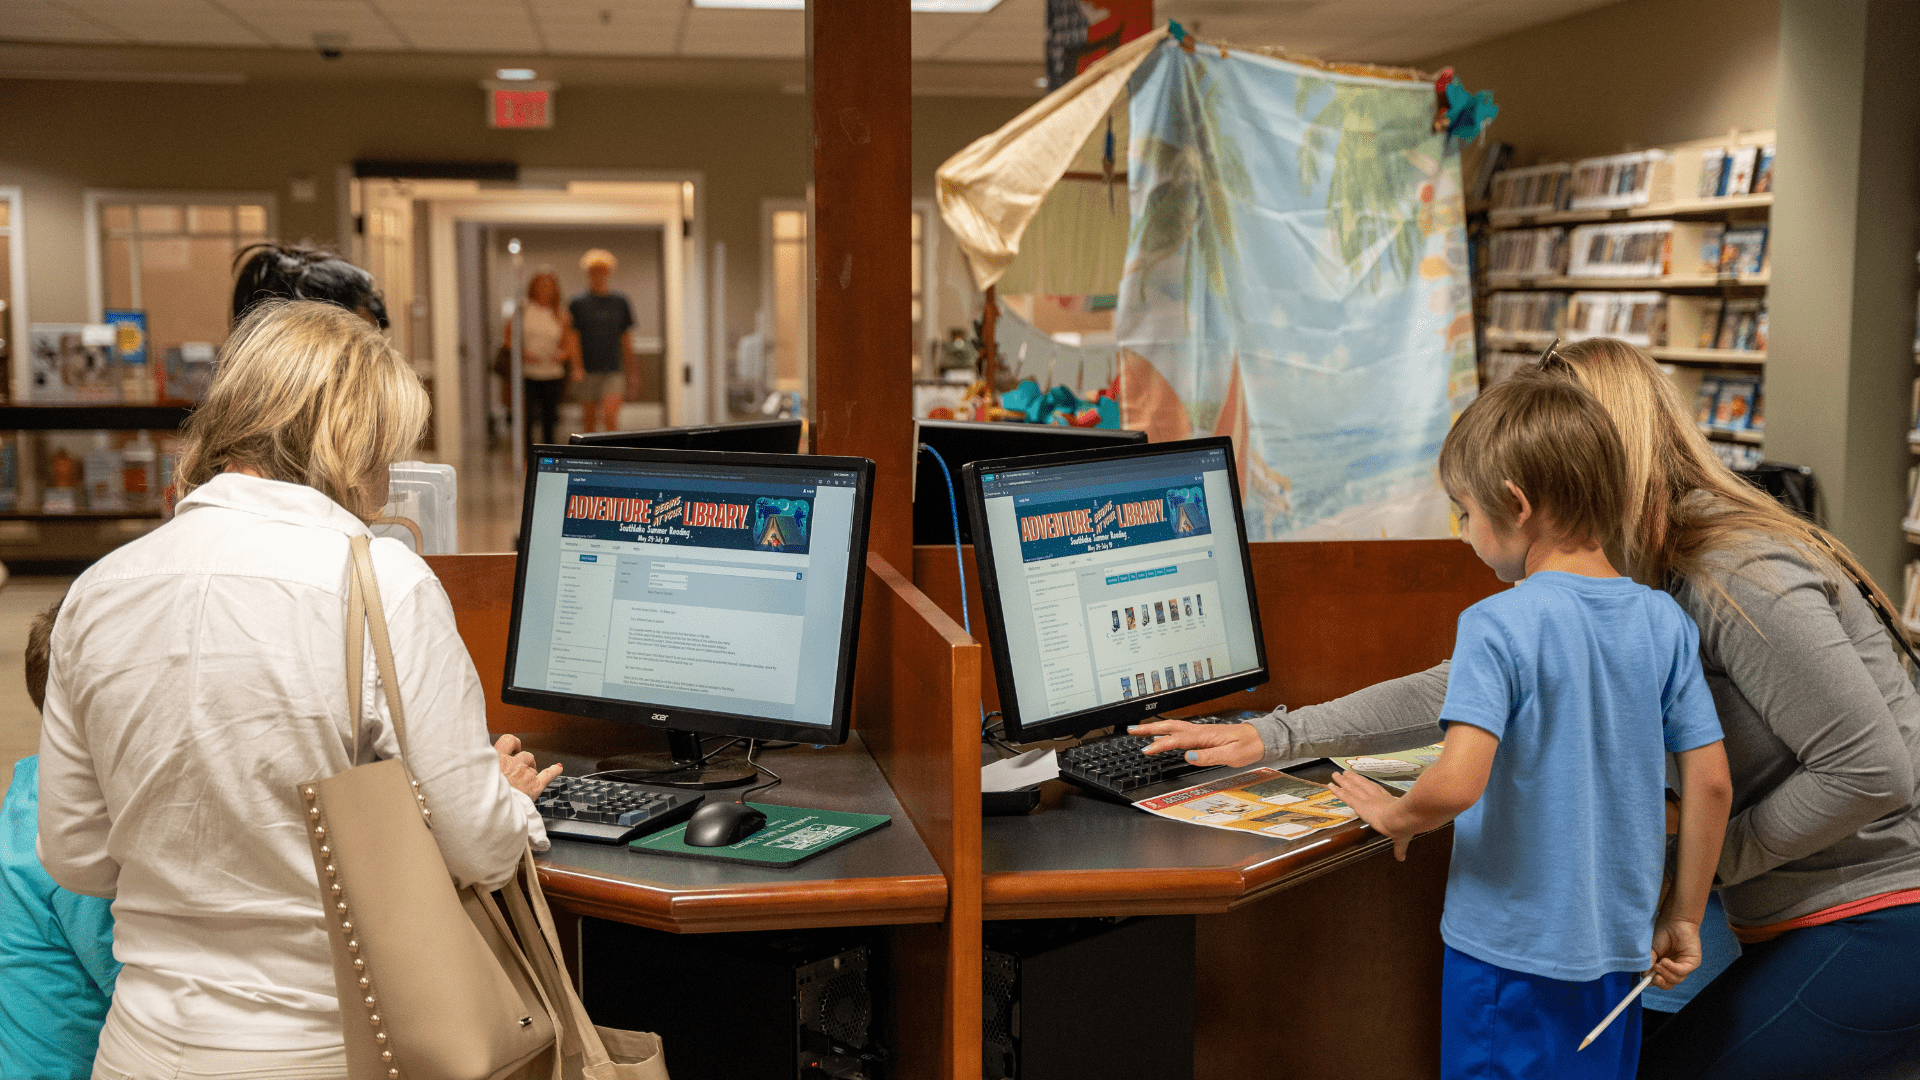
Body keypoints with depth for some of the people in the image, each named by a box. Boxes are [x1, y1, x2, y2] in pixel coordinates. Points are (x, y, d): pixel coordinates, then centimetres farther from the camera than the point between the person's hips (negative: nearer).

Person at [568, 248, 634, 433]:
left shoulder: (620, 302, 10)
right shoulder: (578, 303, 3)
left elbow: (626, 340, 15)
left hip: (613, 371, 0)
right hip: (588, 371, 0)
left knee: (611, 416, -15)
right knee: (589, 420, 5)